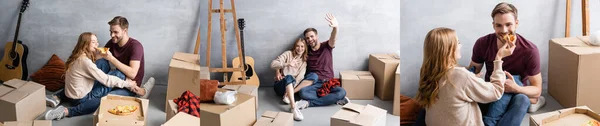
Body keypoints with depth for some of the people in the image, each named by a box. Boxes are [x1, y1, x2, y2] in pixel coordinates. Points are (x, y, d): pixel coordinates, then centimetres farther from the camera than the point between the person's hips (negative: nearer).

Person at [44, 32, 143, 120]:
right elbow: (106, 79, -22)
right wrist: (127, 83, -15)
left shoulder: (78, 57, 5)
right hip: (80, 98, -9)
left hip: (71, 93, 9)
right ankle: (68, 111, -19)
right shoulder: (85, 61, -23)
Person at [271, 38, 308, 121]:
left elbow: (300, 77, -7)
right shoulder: (288, 54, 1)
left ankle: (288, 95, -31)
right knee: (289, 77, -39)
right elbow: (273, 64, -12)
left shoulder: (304, 61, 10)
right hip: (281, 85, -3)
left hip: (293, 86, 3)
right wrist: (287, 64, -27)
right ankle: (293, 107, -55)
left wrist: (293, 86, -25)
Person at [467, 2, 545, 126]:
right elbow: (472, 73, -1)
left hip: (518, 94, -1)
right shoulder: (482, 44, -14)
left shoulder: (529, 50, -20)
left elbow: (537, 90, -15)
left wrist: (516, 88, -37)